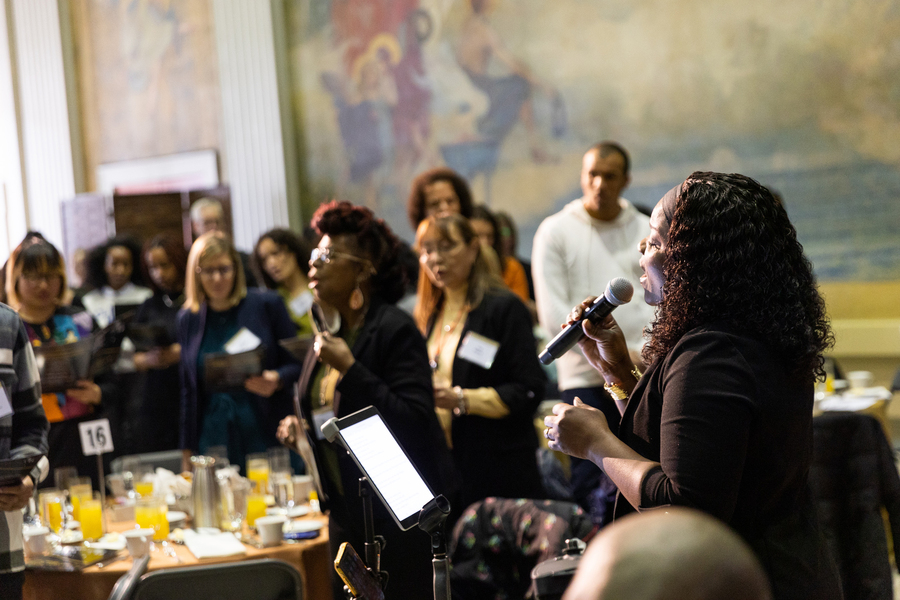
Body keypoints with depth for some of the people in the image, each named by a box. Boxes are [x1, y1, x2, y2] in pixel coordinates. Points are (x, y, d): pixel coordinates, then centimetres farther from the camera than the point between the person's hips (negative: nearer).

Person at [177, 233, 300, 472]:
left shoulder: (267, 304, 2)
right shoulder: (187, 320, 11)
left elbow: (296, 364, 6)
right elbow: (189, 390, 15)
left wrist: (277, 380, -16)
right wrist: (187, 453, 14)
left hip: (268, 436, -2)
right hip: (215, 441, 2)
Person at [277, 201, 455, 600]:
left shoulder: (395, 330, -14)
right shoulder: (332, 334, 13)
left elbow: (413, 421, -23)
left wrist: (349, 367, -24)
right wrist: (302, 428, 6)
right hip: (348, 512, 9)